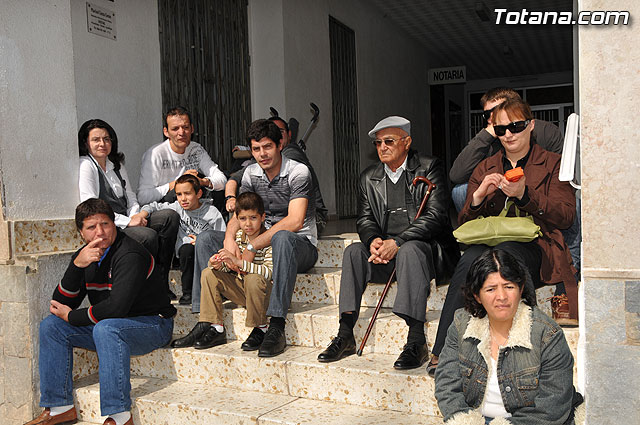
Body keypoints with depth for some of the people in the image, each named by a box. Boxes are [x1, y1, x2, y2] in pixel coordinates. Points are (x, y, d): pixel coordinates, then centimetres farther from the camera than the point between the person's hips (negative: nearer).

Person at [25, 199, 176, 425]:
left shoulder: (130, 255, -22)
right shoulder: (84, 255, 2)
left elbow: (116, 307, -31)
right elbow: (61, 304, -4)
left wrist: (72, 317, -15)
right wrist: (77, 265, -21)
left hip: (153, 324, -8)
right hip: (110, 325, 8)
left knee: (105, 328, -36)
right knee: (51, 325, 0)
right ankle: (59, 407, 2)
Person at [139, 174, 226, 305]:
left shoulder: (212, 213, -7)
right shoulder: (177, 207, 1)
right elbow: (154, 206, 9)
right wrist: (142, 215, -11)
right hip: (186, 248, 1)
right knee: (187, 249, -32)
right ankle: (187, 293, -17)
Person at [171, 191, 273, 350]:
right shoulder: (237, 237, 2)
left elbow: (269, 272, -29)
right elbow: (228, 268, 4)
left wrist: (238, 262, -36)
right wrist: (217, 265, -21)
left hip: (263, 293, -6)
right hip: (240, 288, 6)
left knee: (253, 278, -36)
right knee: (209, 273, -5)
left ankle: (260, 330, -16)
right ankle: (215, 328, -8)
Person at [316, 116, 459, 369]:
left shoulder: (429, 168, -2)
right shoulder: (369, 177, 13)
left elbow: (435, 216, -13)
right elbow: (365, 220, 9)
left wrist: (397, 242, -23)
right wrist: (373, 241, -16)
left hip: (426, 246, -4)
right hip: (386, 250, 5)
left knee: (409, 250, -36)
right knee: (354, 251, -21)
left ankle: (417, 341, -36)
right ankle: (345, 336, -21)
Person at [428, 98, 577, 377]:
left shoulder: (552, 163, 16)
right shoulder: (484, 168, 23)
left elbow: (565, 216, 2)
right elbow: (463, 224, 16)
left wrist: (524, 195, -12)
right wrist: (478, 197, -6)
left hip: (533, 247, -2)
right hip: (488, 242, 2)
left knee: (504, 252, -37)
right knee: (471, 258, -34)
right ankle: (442, 353, -36)